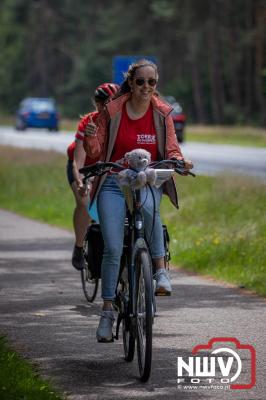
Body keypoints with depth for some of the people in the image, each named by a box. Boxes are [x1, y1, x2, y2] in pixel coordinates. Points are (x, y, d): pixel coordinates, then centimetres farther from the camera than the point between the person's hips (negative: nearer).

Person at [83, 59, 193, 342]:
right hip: (114, 183, 0)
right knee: (112, 249, -9)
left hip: (148, 182, 0)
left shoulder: (162, 113, 1)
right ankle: (107, 312, 4)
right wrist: (89, 140, -23)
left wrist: (179, 161, -18)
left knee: (148, 207, -38)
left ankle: (161, 270, -26)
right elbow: (95, 152, -1)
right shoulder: (112, 111, -3)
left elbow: (171, 150, 4)